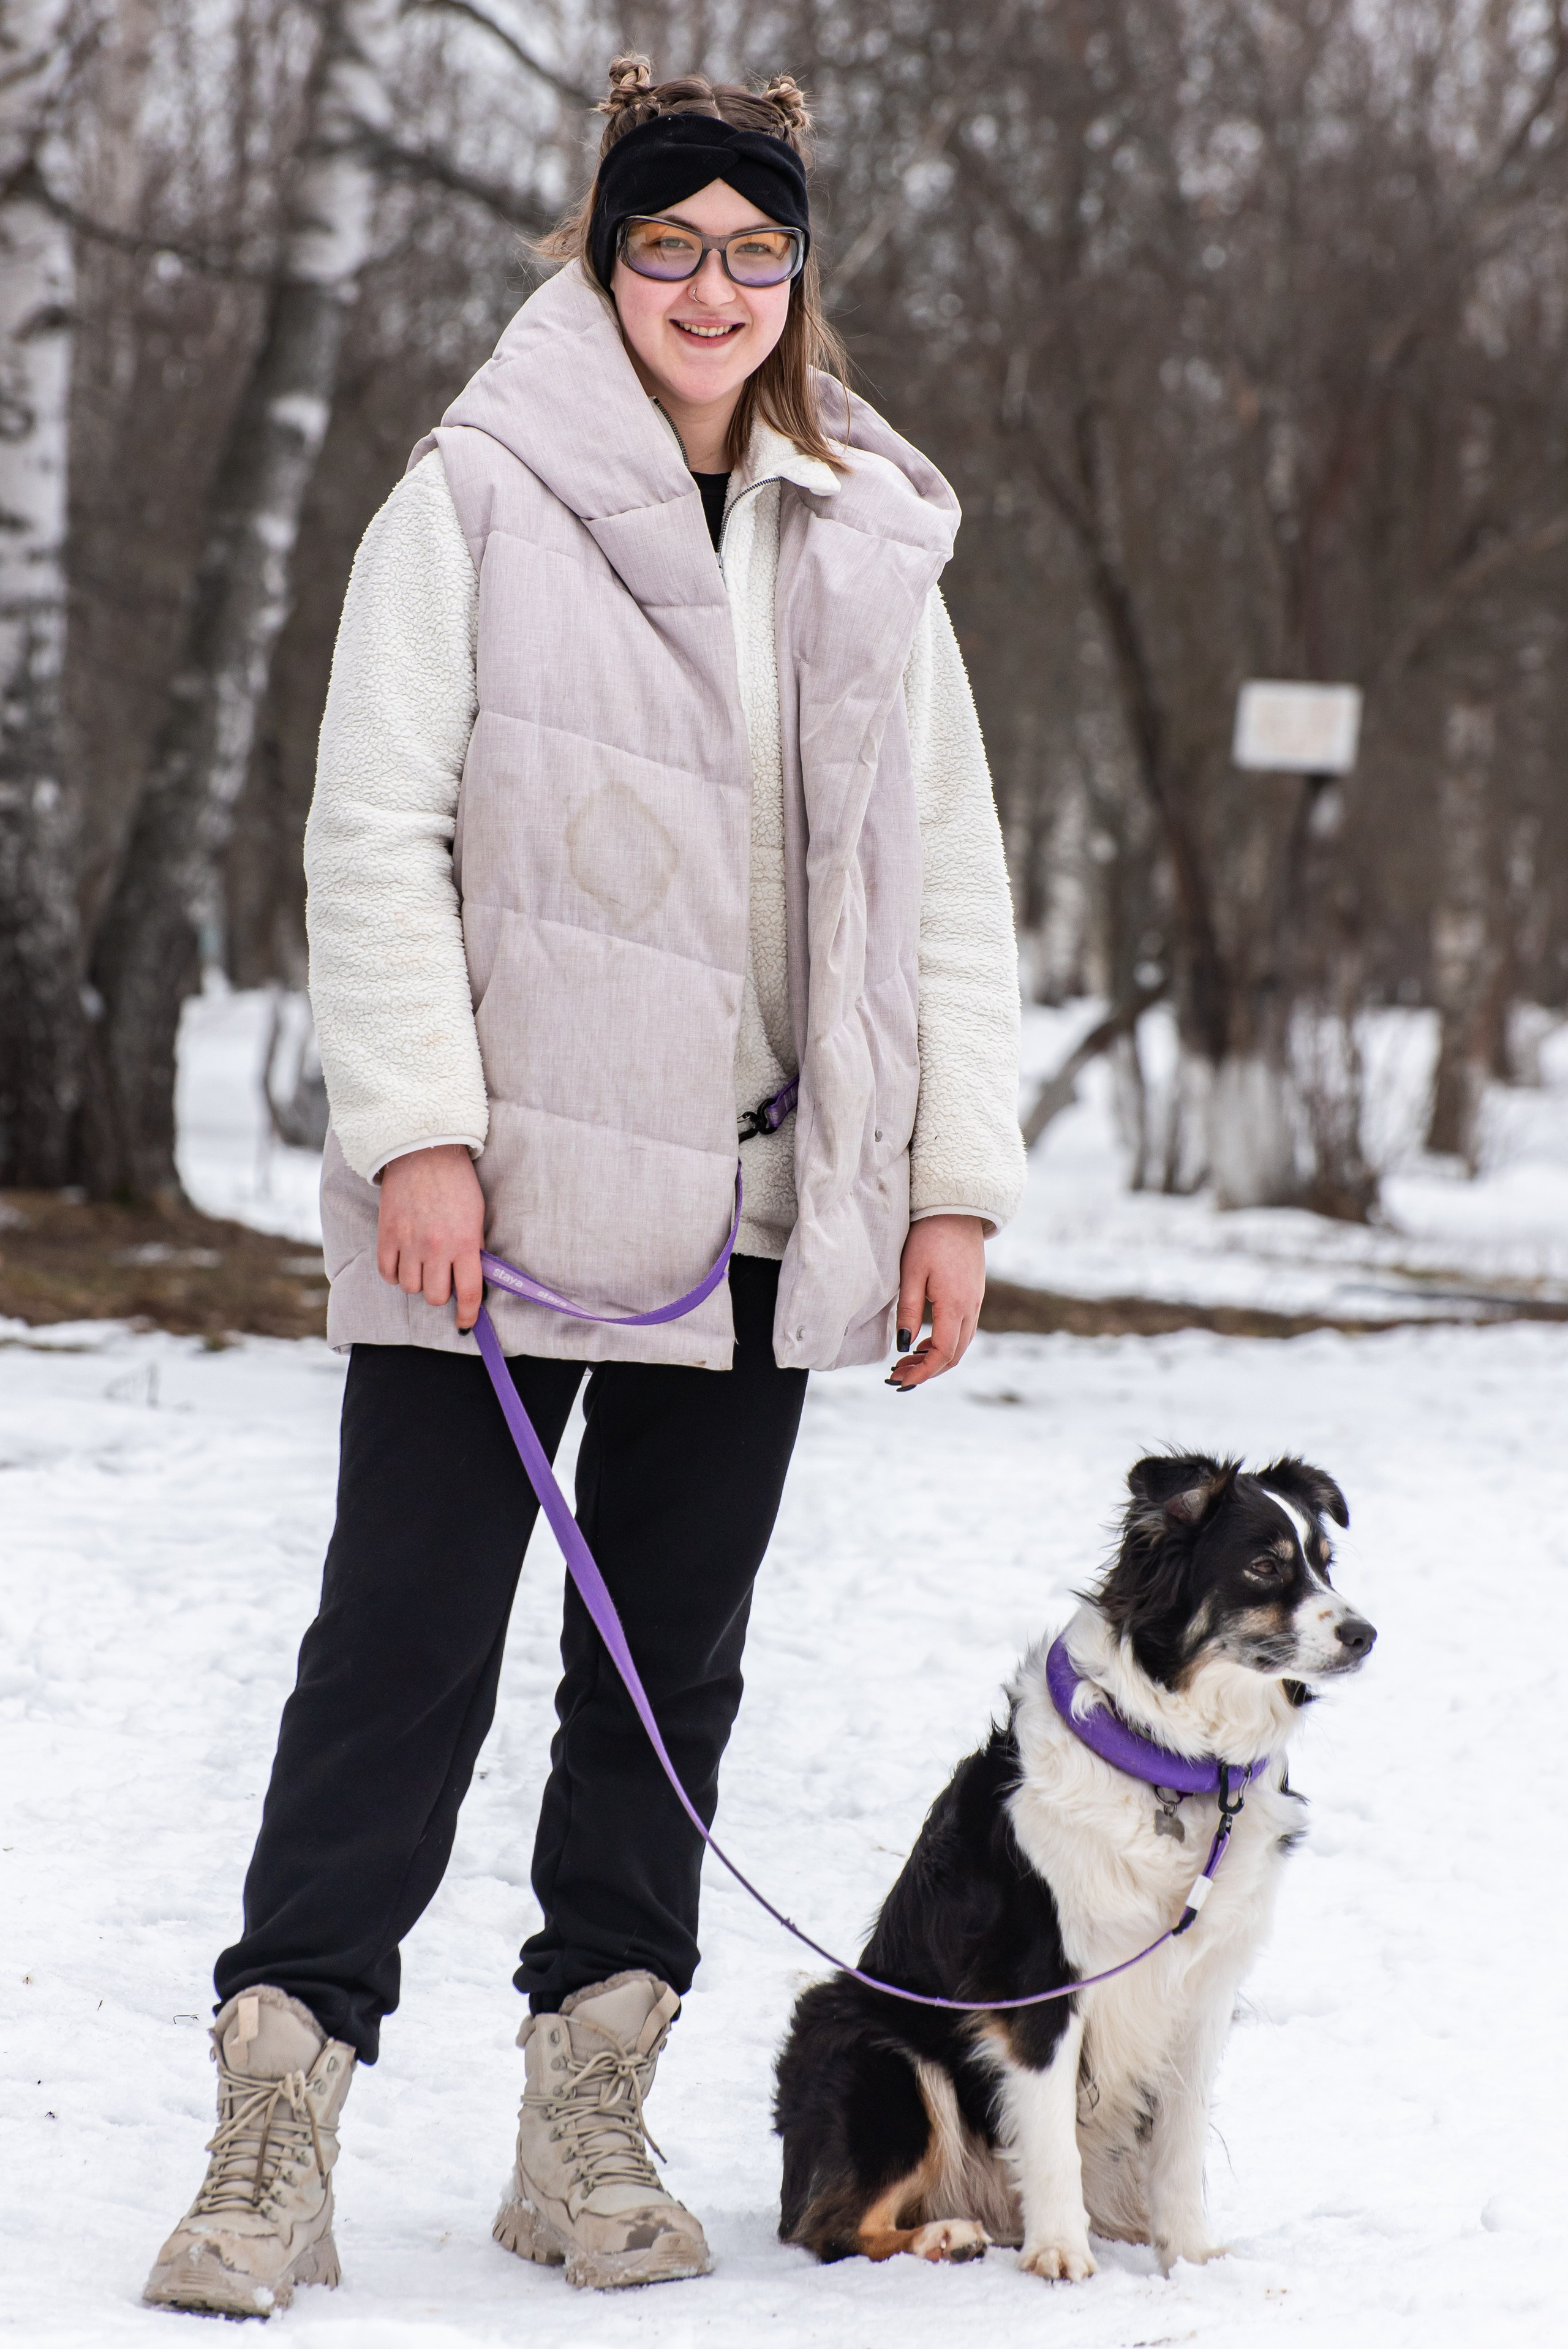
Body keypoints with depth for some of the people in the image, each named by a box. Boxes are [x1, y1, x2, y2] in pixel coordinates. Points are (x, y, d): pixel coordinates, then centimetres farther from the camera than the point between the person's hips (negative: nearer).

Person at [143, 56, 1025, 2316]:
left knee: (674, 1657, 8)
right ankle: (278, 2137, -1)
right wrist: (417, 1129, -14)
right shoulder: (480, 501, -1)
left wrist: (957, 1184, 7)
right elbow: (378, 833, -5)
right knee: (406, 1645, -5)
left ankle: (590, 2119, 16)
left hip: (761, 1202, 4)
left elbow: (952, 877, 13)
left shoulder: (872, 545, 12)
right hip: (504, 1193, -4)